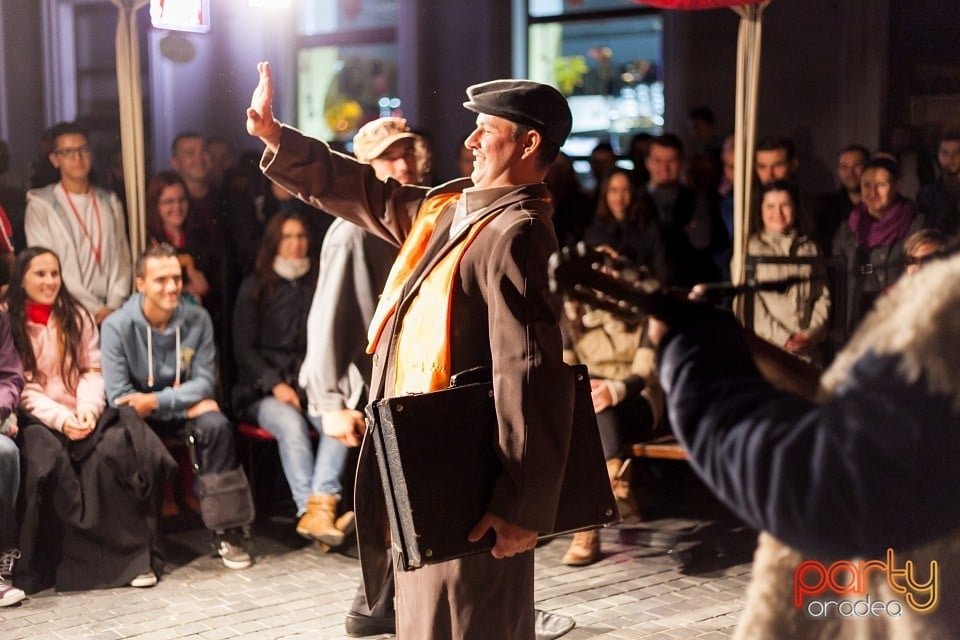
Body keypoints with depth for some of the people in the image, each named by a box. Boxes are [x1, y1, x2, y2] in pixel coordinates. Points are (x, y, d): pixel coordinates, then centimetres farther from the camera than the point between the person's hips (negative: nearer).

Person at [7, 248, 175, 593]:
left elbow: (93, 370, 9)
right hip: (38, 420, -2)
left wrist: (87, 408, -12)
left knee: (117, 447, -29)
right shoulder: (8, 322, 4)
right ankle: (66, 560, -24)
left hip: (83, 416, 2)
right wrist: (60, 418, -17)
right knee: (47, 457, -35)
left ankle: (133, 554, -24)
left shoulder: (77, 316, 16)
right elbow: (21, 387, -3)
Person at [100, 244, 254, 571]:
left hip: (185, 409, 2)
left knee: (216, 425, -29)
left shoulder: (197, 320, -6)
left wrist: (157, 401, -23)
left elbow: (204, 383, -7)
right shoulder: (117, 327, -14)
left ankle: (229, 531, -21)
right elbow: (118, 397, -17)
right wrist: (184, 404, -20)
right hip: (139, 416, -2)